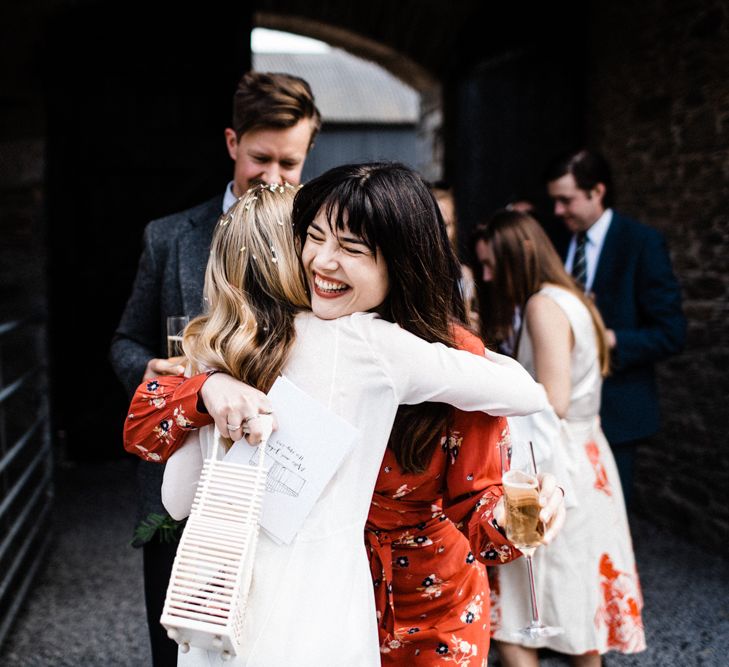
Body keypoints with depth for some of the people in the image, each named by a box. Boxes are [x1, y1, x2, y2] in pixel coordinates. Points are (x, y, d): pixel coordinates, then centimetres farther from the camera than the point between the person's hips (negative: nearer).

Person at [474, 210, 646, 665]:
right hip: (586, 456, 10)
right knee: (579, 591, 18)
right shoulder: (571, 298, 13)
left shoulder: (543, 305, -16)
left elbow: (553, 402, -22)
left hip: (555, 467, -10)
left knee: (515, 617, -4)